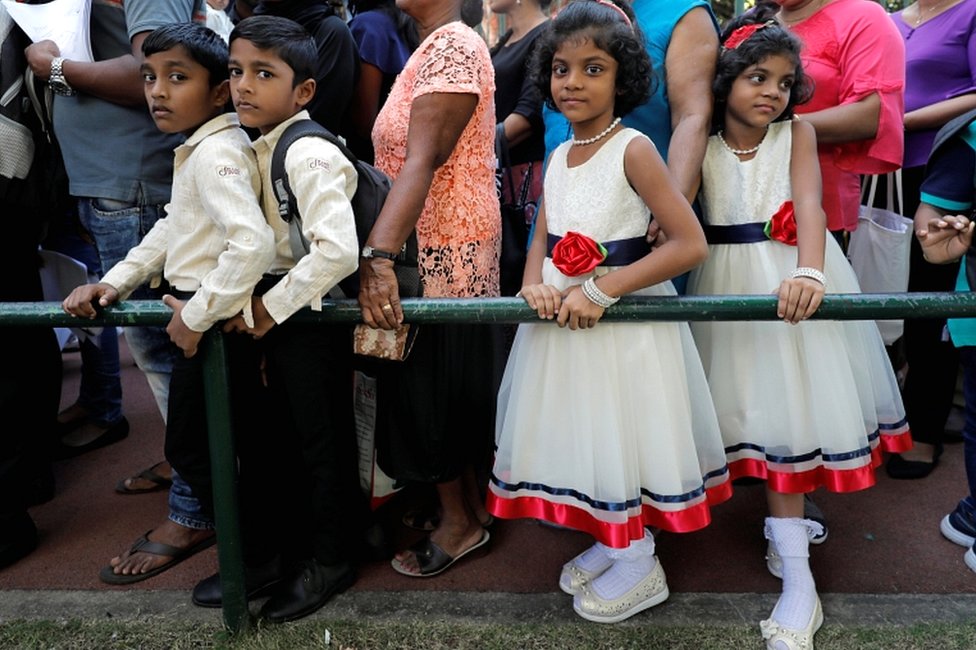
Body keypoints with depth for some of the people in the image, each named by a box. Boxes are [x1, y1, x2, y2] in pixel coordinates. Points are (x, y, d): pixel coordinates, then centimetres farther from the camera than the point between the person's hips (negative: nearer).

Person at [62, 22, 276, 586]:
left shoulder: (215, 153, -22)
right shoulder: (201, 148, 10)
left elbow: (253, 243, -36)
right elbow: (173, 228, 19)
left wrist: (198, 315, -26)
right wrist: (116, 281, 11)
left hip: (213, 322, -9)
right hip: (200, 316, 9)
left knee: (193, 446, 8)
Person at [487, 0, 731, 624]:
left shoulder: (633, 149, -14)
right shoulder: (559, 156, 8)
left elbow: (690, 243, -20)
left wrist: (600, 290, -23)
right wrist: (535, 286, -11)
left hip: (625, 321, -7)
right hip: (561, 320, 7)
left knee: (622, 431, 5)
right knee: (586, 433, 17)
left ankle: (640, 566, 27)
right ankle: (612, 540, 39)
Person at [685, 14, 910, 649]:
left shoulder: (797, 132, 0)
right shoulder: (703, 146, 3)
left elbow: (809, 204, -16)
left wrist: (808, 274, -34)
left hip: (793, 278, -1)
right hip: (727, 281, 1)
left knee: (792, 402, -1)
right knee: (751, 400, 1)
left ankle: (791, 553, 13)